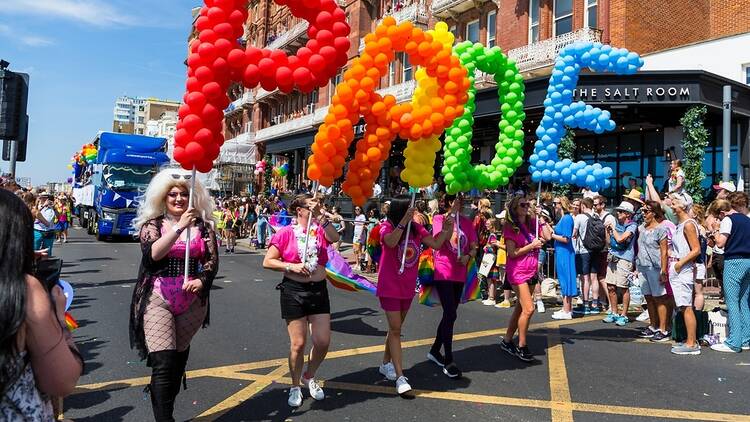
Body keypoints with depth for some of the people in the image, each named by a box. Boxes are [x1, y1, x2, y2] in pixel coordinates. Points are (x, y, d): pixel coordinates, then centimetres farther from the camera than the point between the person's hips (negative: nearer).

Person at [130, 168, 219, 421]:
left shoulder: (202, 225, 4)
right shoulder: (152, 224, 0)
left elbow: (212, 259, 2)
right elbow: (152, 254, -17)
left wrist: (201, 280, -17)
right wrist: (180, 226, -25)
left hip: (192, 300, 3)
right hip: (158, 298, -3)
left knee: (179, 358, 15)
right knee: (163, 363, -12)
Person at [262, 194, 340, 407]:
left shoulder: (320, 230, 3)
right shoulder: (286, 233, -5)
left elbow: (334, 238, -19)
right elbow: (267, 262, -5)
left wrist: (320, 215, -24)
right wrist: (291, 266, -17)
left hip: (319, 290, 4)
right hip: (294, 291, -3)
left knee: (323, 342, 5)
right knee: (298, 344, 3)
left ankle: (309, 377, 33)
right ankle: (295, 386, 26)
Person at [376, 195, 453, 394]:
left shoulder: (416, 228, 0)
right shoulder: (387, 227, -13)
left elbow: (436, 244, -5)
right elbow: (391, 242, -34)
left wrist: (446, 229, -19)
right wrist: (404, 221, -41)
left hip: (408, 287, 6)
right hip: (389, 286, -5)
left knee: (396, 327, 17)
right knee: (395, 329, -6)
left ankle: (386, 364, 34)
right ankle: (400, 377, -4)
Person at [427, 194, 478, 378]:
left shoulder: (467, 222, 8)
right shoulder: (439, 218, -4)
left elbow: (473, 247, 8)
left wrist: (468, 256, -15)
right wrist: (452, 215, -18)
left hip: (459, 275, 6)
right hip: (443, 273, -6)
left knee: (449, 314, 14)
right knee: (450, 314, -12)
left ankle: (435, 350, 31)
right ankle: (448, 361, -3)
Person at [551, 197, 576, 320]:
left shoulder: (567, 218, -15)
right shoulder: (563, 218, 13)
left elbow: (566, 239, -19)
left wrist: (551, 235, -13)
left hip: (564, 253, -10)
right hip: (561, 253, 10)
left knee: (565, 280, -4)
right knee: (563, 281, 14)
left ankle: (567, 312, 2)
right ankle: (566, 308, 23)